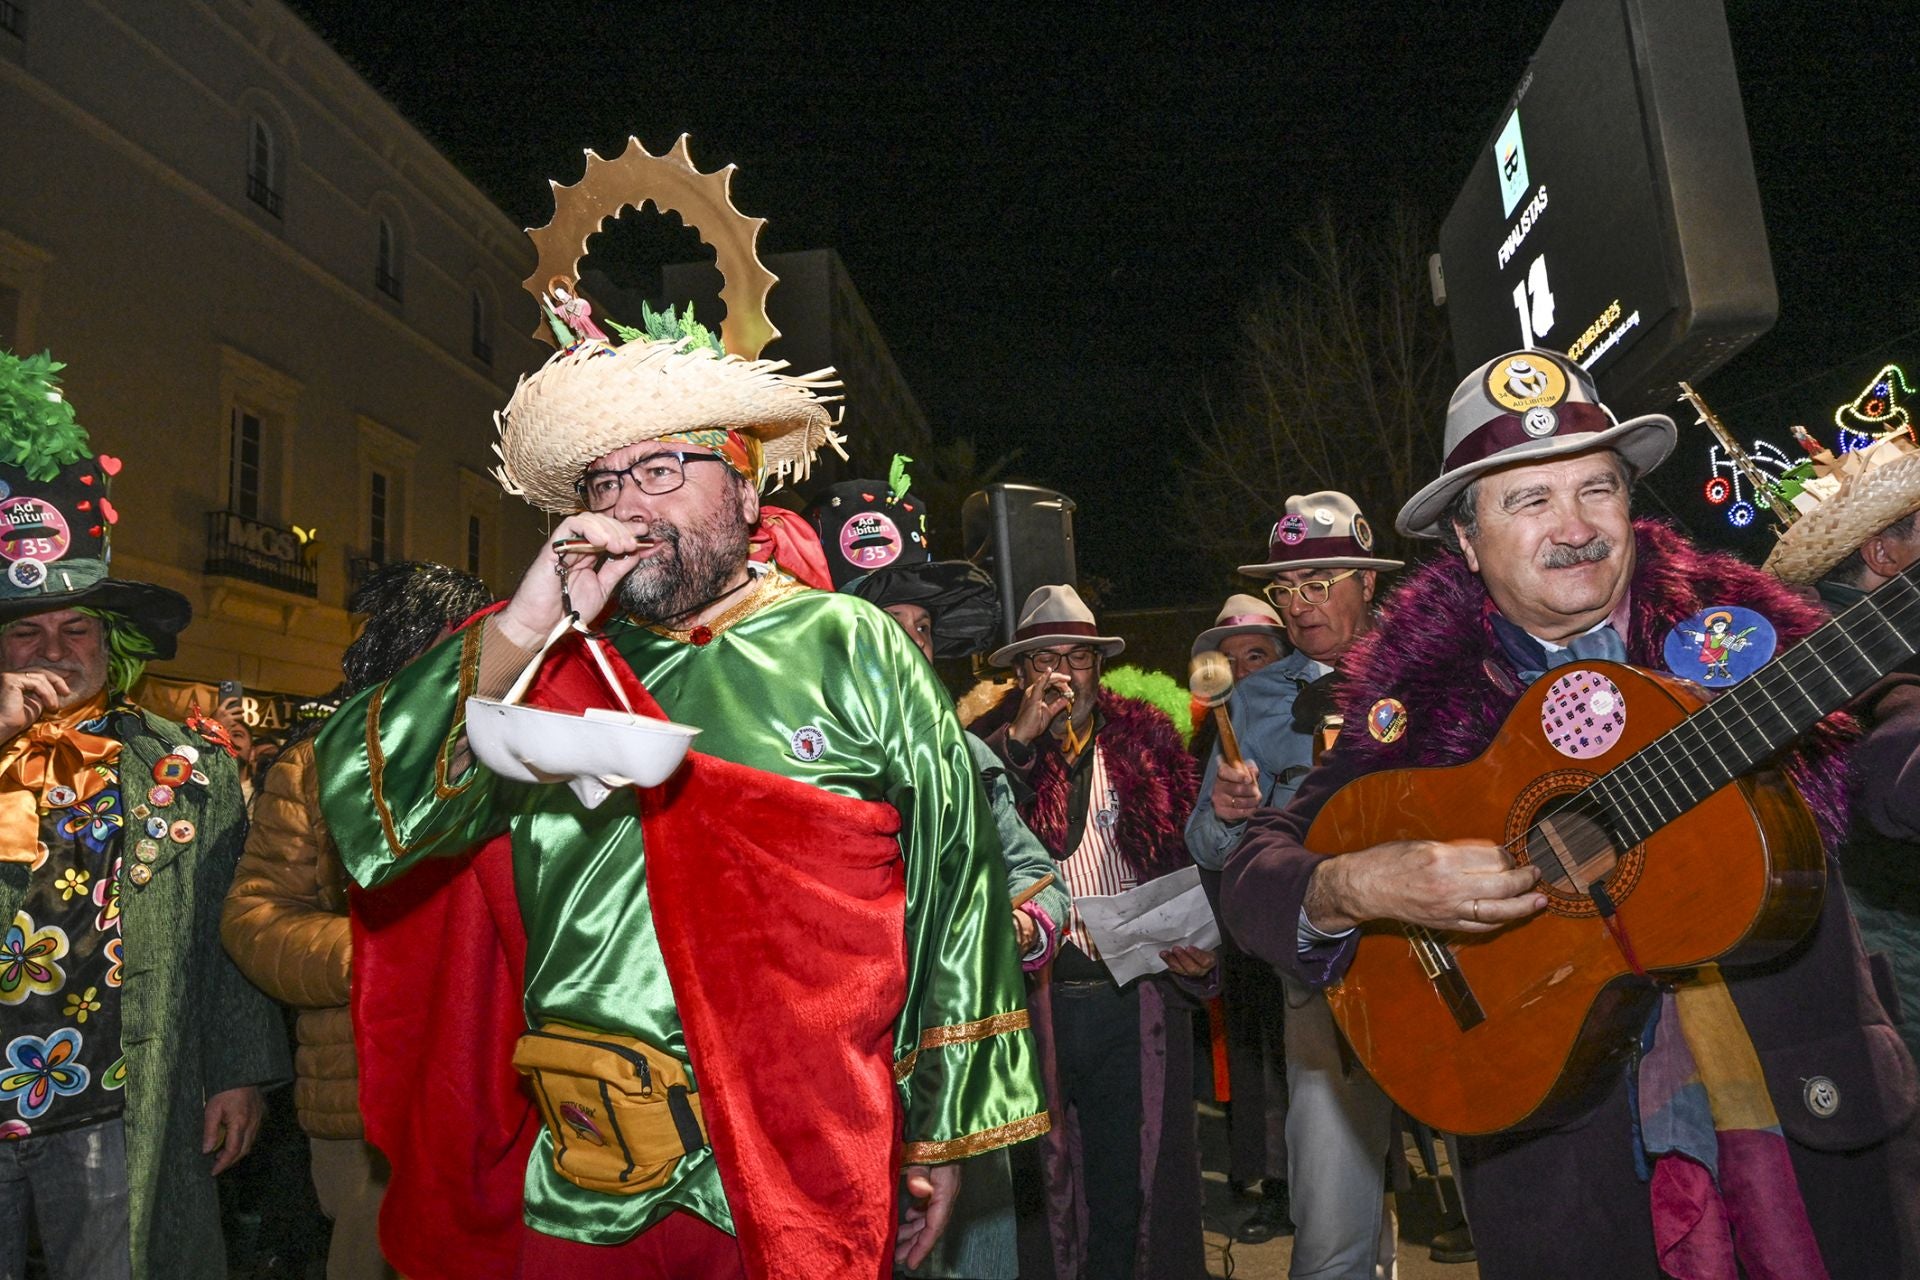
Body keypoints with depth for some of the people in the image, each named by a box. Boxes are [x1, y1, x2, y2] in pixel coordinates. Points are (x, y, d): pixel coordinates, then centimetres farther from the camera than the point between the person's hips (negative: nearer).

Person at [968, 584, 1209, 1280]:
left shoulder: (1146, 740, 9)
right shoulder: (991, 747, 6)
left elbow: (1193, 858, 11)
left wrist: (1201, 947, -1)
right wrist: (1019, 738, -14)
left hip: (1139, 996, 1)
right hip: (1036, 1001, -1)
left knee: (1134, 1175, 11)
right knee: (1044, 1176, 8)